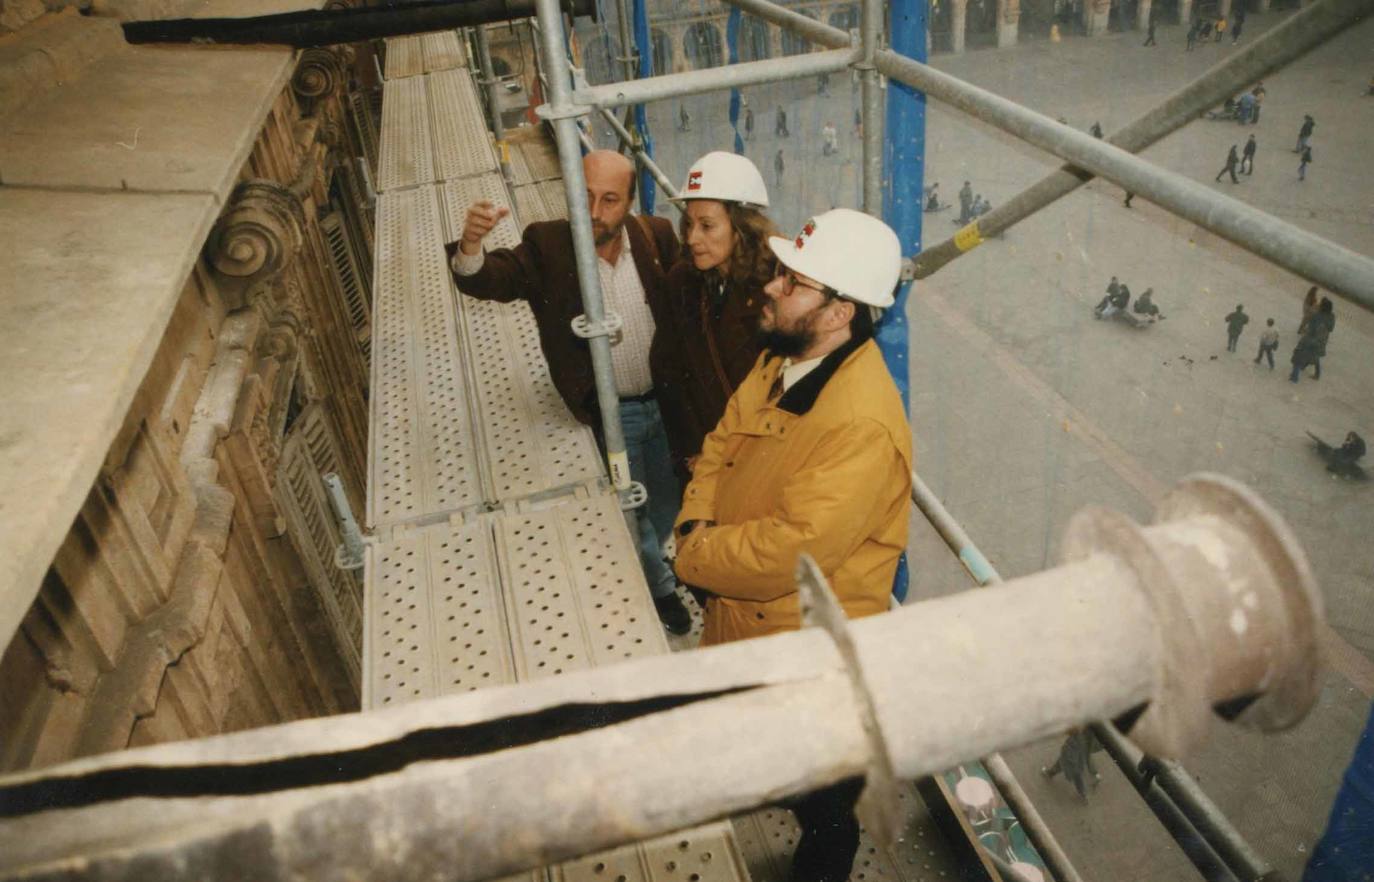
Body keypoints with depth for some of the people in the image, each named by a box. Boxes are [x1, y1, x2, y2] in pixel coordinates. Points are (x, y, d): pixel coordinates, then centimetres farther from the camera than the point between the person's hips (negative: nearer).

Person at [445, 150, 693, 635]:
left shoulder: (657, 236, -10)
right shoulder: (548, 245, -16)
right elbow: (489, 279, -27)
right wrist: (470, 245, -49)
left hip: (666, 400, 4)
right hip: (610, 412, -3)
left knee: (669, 499, 25)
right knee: (631, 510, 14)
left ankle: (647, 564, 57)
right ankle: (660, 586, 43)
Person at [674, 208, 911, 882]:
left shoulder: (864, 427, -33)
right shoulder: (780, 359, -3)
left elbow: (786, 553, -34)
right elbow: (721, 445, 5)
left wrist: (694, 555, -19)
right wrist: (697, 520, -13)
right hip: (738, 623, 8)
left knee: (820, 803, 20)